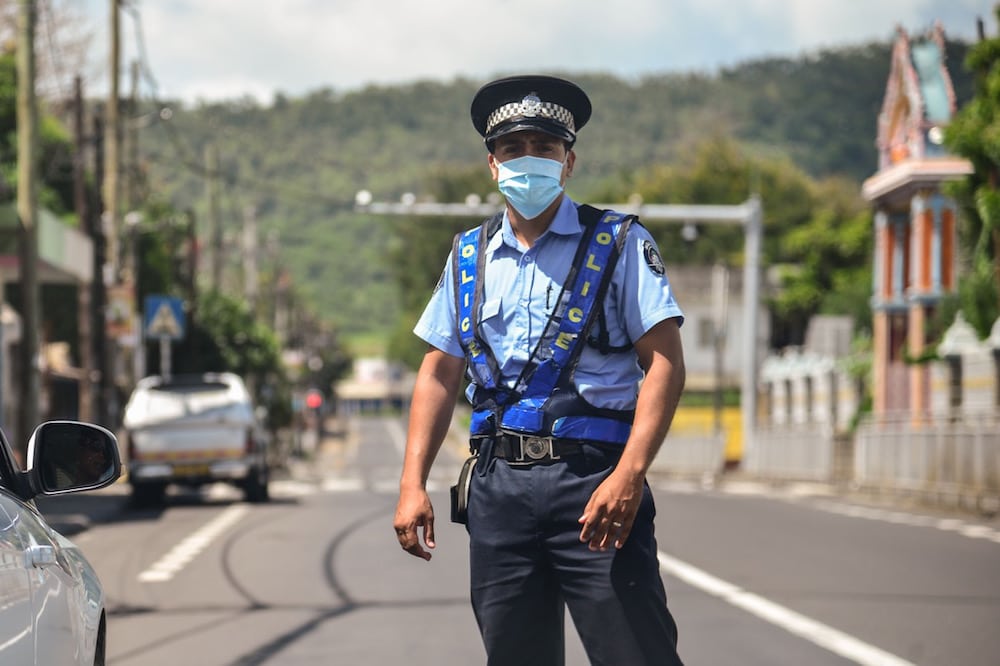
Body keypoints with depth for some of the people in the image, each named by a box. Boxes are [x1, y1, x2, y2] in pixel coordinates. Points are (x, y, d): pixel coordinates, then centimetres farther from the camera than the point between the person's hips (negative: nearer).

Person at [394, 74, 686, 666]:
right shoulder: (470, 257, 16)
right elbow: (440, 373, 18)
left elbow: (665, 363, -6)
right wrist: (413, 484, 7)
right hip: (499, 484, 5)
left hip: (592, 482, -4)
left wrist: (628, 474, -19)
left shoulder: (619, 244, 2)